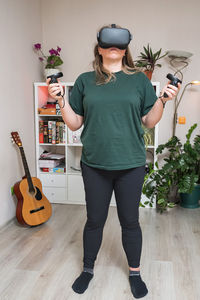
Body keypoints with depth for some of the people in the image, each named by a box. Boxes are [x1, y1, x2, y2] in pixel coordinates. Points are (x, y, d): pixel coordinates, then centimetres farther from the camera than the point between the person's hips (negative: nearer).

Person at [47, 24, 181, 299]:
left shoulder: (139, 80, 4)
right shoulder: (85, 81, 4)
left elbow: (149, 122, 5)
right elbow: (75, 124, 5)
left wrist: (163, 100, -10)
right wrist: (61, 99, -8)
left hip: (131, 164, 0)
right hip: (95, 165, 0)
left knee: (130, 221, 13)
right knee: (95, 220, 14)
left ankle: (135, 273, 36)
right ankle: (88, 269, 38)